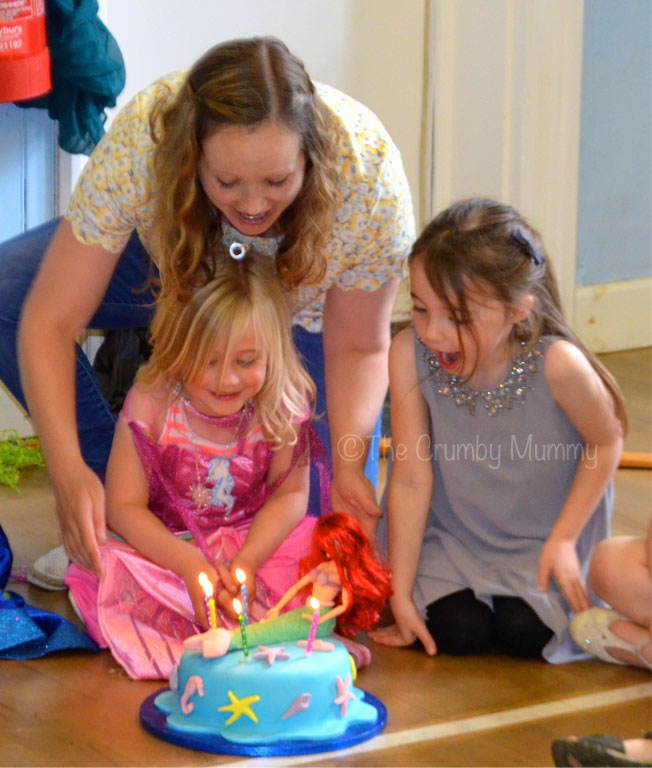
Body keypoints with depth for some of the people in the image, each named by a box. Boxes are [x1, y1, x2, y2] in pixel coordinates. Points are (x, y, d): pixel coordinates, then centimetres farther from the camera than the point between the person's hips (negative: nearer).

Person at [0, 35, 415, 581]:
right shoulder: (141, 143, -40)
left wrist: (349, 467, -38)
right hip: (173, 268, 1)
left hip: (302, 305, -1)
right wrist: (69, 472, -46)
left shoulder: (369, 173, -38)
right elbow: (50, 320, -34)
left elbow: (357, 349, -22)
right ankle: (113, 476, -6)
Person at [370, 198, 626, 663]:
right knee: (456, 632, -18)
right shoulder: (410, 354, -21)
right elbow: (411, 480, -15)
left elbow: (607, 442, -8)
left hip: (541, 539, -1)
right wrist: (401, 593, -11)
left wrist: (564, 539, -11)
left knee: (525, 631, -20)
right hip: (453, 534, 1)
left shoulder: (558, 365, -28)